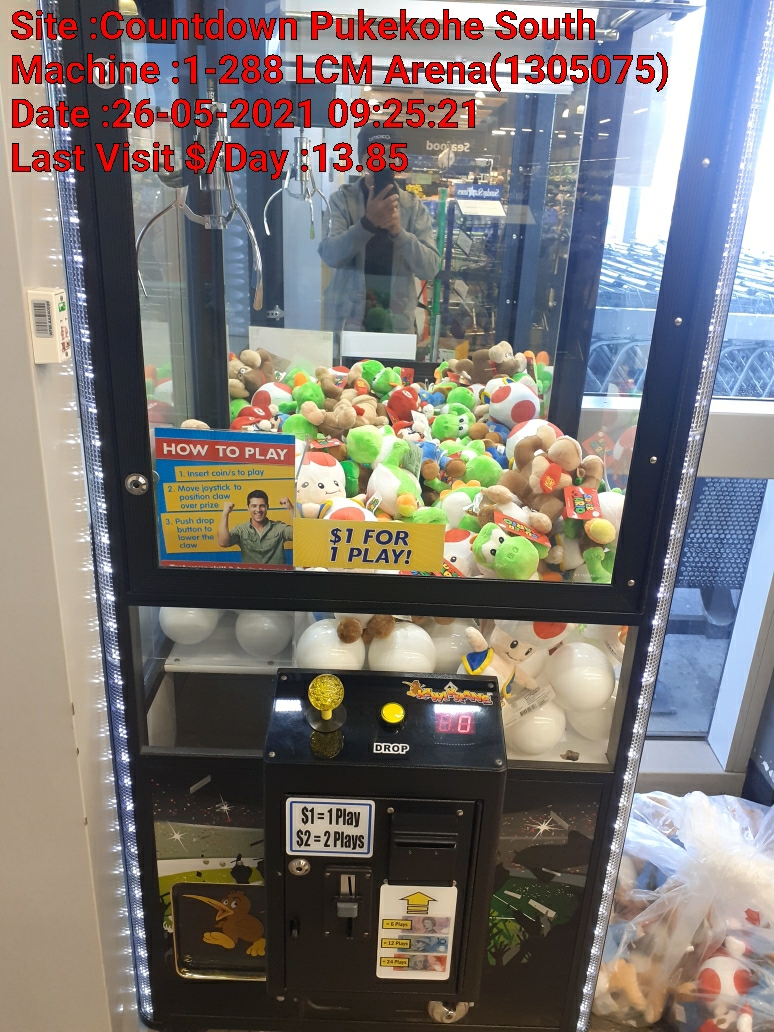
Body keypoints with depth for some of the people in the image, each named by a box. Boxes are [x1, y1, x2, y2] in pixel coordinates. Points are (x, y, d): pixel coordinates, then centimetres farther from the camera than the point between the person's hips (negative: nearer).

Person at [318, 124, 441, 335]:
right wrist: (367, 222, -27)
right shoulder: (342, 198, -1)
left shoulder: (414, 206, 3)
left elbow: (430, 268, -6)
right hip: (347, 320, -1)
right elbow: (330, 255, -14)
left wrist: (399, 232, -20)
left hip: (397, 323, 2)